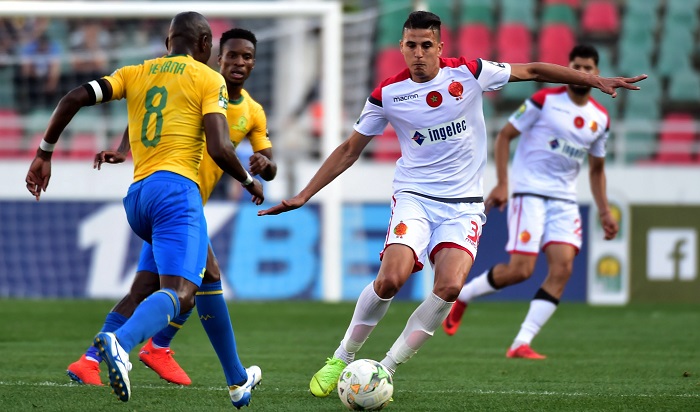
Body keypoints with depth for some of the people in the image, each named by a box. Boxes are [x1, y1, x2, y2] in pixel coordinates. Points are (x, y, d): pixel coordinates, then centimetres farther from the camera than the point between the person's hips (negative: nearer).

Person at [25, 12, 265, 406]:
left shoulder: (135, 73, 19)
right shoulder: (209, 79, 5)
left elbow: (73, 99, 6)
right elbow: (219, 148, -8)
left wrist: (44, 154, 14)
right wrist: (249, 181, 10)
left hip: (137, 195, 7)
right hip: (176, 187, -7)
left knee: (206, 274, 25)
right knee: (179, 292, -22)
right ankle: (120, 342, -52)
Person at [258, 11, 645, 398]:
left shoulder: (468, 73, -4)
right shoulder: (387, 94, -3)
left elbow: (532, 71, 7)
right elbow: (349, 150, 8)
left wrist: (596, 81, 4)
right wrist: (303, 196, 4)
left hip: (464, 203, 1)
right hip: (413, 196, 0)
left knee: (449, 286, -23)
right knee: (390, 279, -24)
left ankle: (385, 369, -10)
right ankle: (341, 359, -3)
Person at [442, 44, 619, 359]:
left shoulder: (600, 118, 11)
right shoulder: (545, 100, -5)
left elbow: (597, 168, 24)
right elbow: (505, 135, -2)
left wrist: (604, 211, 15)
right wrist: (501, 184, -10)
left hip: (565, 201, 5)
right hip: (530, 194, -5)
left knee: (563, 268, -14)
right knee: (520, 270, -14)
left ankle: (521, 344, -13)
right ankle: (461, 295, 13)